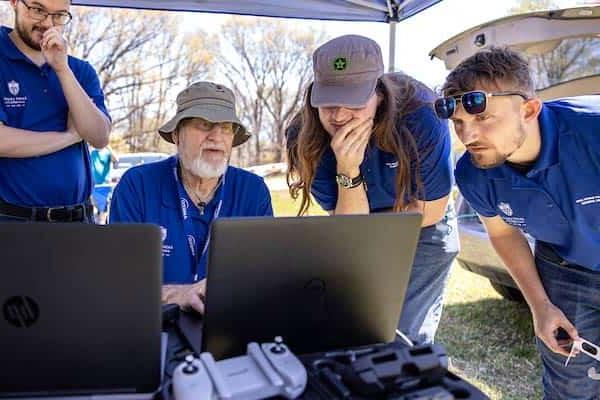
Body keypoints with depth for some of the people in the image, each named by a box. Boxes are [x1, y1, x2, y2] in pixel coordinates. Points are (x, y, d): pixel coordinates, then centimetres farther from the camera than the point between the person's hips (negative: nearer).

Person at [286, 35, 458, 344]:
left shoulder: (421, 117, -31)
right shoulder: (306, 140, -24)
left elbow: (430, 211, -17)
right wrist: (348, 171, -38)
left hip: (422, 234, -2)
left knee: (404, 340, 0)